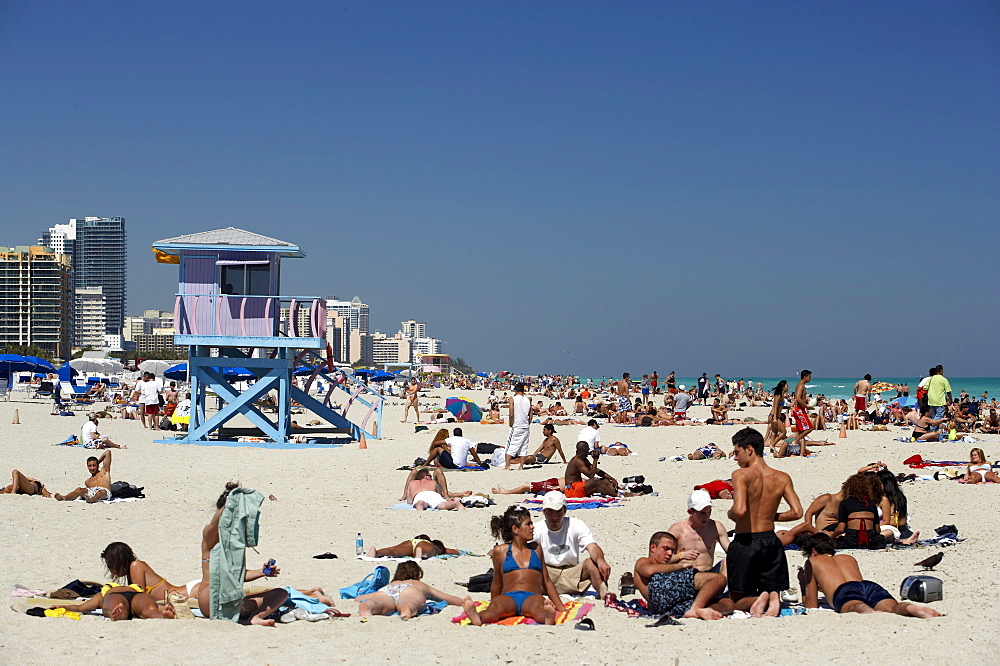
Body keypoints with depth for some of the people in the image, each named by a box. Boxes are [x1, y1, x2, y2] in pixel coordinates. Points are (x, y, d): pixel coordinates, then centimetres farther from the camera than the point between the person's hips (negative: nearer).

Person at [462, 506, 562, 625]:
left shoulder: (536, 549, 22)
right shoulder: (500, 551, 16)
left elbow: (546, 582, 25)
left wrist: (562, 609, 21)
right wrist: (492, 606, 30)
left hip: (532, 597, 0)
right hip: (508, 598, 0)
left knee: (537, 605, -39)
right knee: (496, 606, -38)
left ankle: (548, 616, -72)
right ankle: (477, 617, -69)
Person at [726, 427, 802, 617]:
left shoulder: (741, 475, -12)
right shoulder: (782, 478, 3)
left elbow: (739, 510, -24)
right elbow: (797, 512, -1)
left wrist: (730, 514, -1)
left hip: (744, 542, -4)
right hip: (771, 541, 4)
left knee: (738, 600, 11)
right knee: (772, 591, 17)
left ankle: (754, 601, -24)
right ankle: (773, 598, -20)